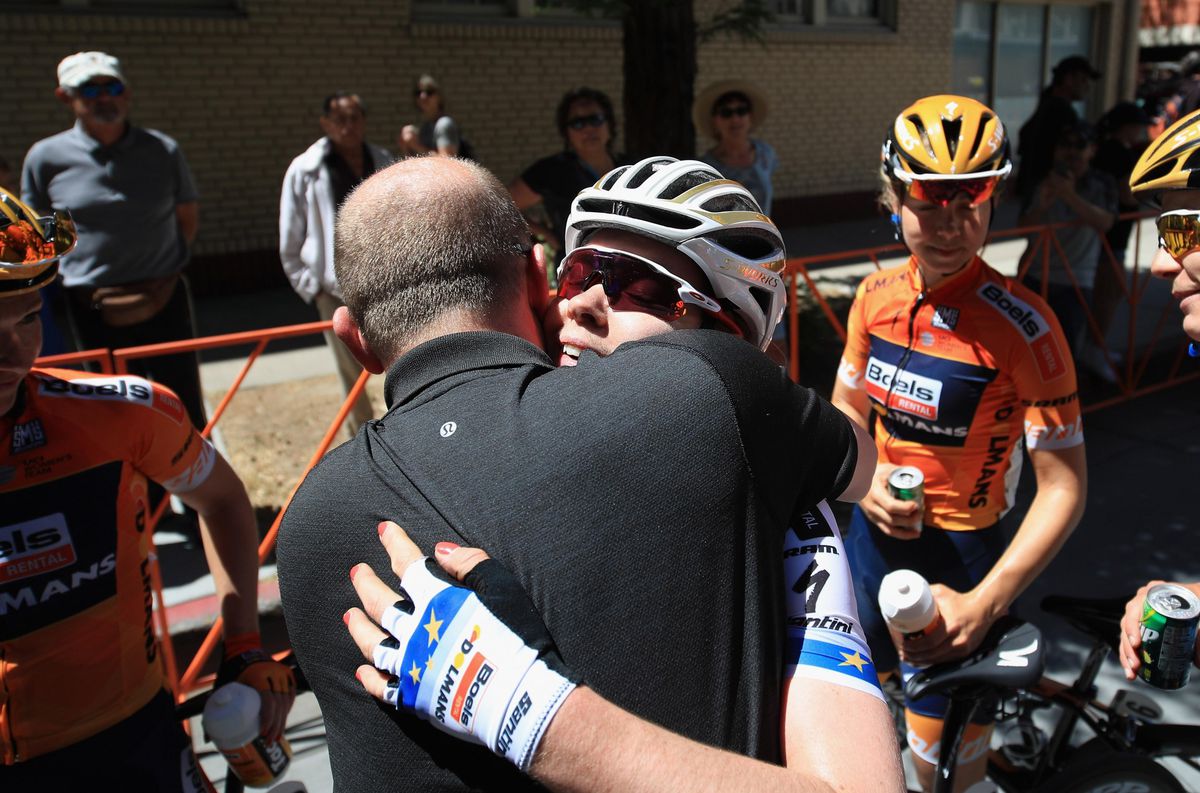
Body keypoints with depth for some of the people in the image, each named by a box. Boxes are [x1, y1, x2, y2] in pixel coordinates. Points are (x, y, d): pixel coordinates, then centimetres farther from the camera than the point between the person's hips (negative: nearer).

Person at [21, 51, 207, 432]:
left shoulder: (163, 150, -1)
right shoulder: (46, 157, -3)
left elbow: (188, 216, 10)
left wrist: (167, 268, 3)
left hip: (164, 301, 0)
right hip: (93, 311, 0)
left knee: (186, 407, 6)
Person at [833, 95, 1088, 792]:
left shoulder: (1021, 325, -21)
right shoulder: (877, 296, -4)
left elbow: (1064, 486, -19)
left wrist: (985, 603, -26)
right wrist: (864, 483, -11)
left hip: (961, 555, -5)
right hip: (876, 534, 5)